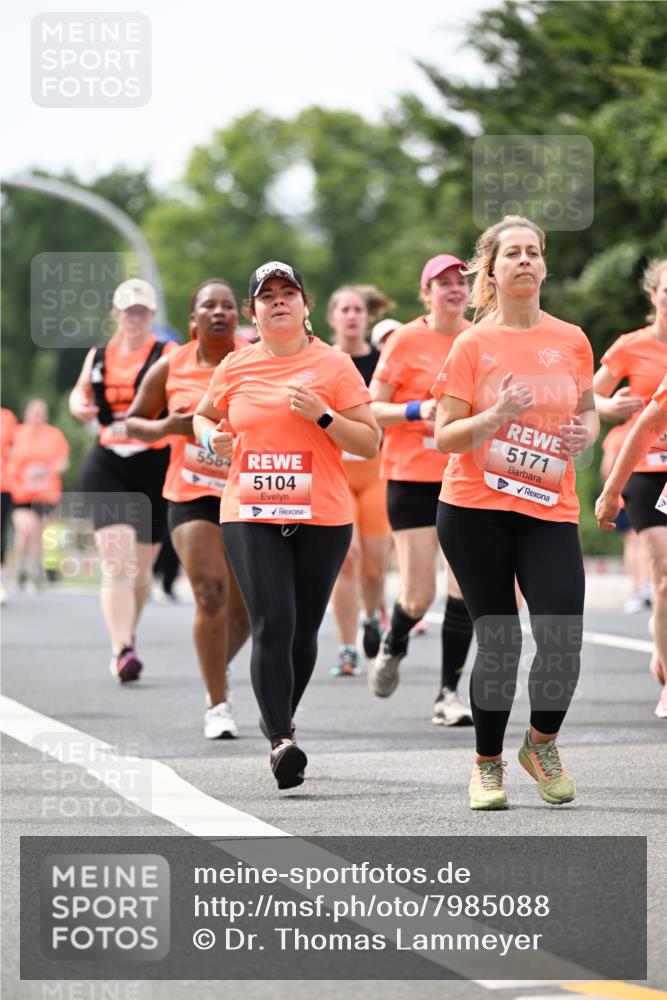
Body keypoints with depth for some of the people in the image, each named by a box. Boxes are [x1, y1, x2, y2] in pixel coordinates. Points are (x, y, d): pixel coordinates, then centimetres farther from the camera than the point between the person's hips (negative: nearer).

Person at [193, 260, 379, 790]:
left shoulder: (334, 365, 0)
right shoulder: (235, 367, 7)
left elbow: (370, 443, 0)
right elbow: (203, 415, 26)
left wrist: (323, 415, -15)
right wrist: (213, 438, 4)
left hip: (322, 518, 0)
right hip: (250, 514, 0)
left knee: (303, 629, 8)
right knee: (272, 624, -15)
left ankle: (281, 718, 32)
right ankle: (282, 741, -19)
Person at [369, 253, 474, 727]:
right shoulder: (405, 341, -3)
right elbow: (371, 409, -3)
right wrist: (417, 410, -18)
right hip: (413, 475, -3)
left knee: (465, 585, -7)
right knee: (419, 595, -5)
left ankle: (449, 692, 3)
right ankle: (393, 645, 30)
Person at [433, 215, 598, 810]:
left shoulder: (572, 341, 7)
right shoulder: (473, 345, 0)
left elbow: (588, 409, 22)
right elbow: (444, 437, -2)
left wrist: (585, 434, -1)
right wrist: (496, 416, -20)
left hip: (550, 510, 2)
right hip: (475, 509, -2)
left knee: (563, 642, -11)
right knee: (498, 641, -1)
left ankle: (542, 744, 16)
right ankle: (488, 765, 19)